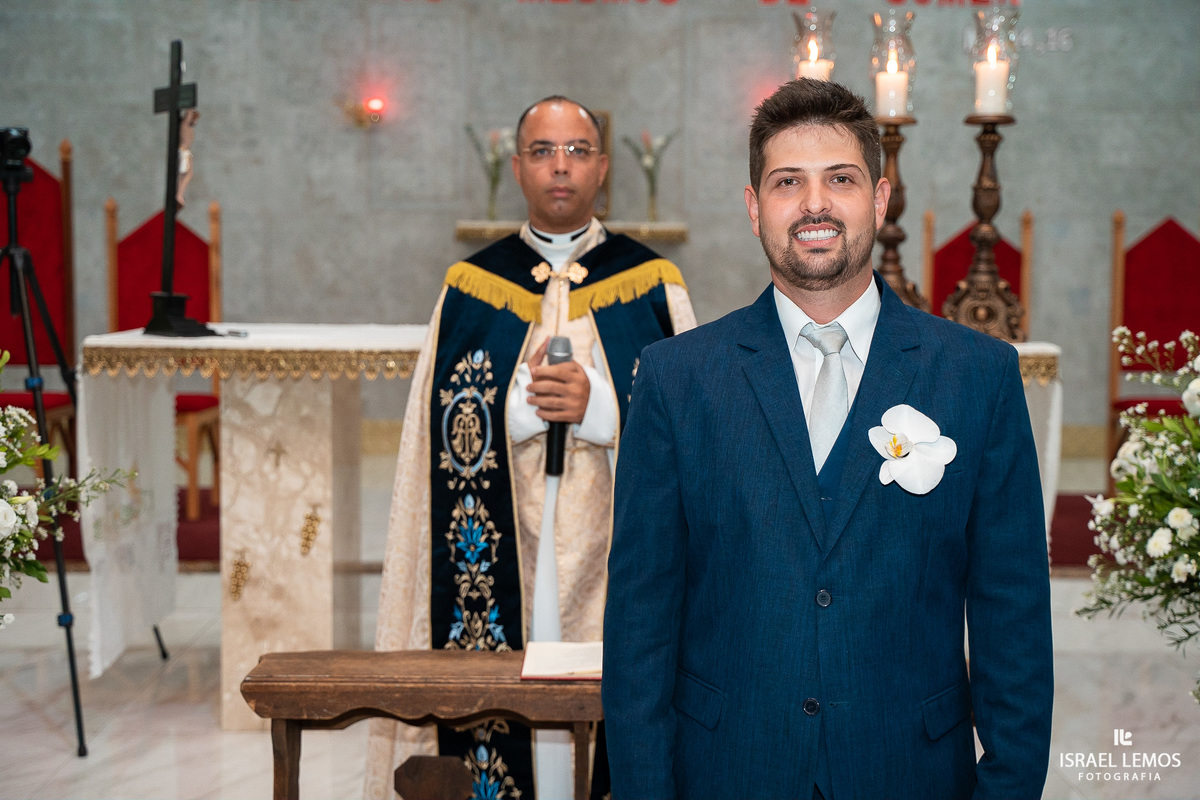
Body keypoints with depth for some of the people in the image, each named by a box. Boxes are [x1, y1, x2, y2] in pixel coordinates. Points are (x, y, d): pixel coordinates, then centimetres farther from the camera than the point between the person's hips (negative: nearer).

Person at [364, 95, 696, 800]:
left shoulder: (654, 286, 4)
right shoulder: (470, 290, 7)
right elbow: (444, 443, 5)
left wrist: (599, 409, -15)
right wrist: (527, 404, -11)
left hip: (617, 576, 0)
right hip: (504, 575, 1)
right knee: (503, 723, 1)